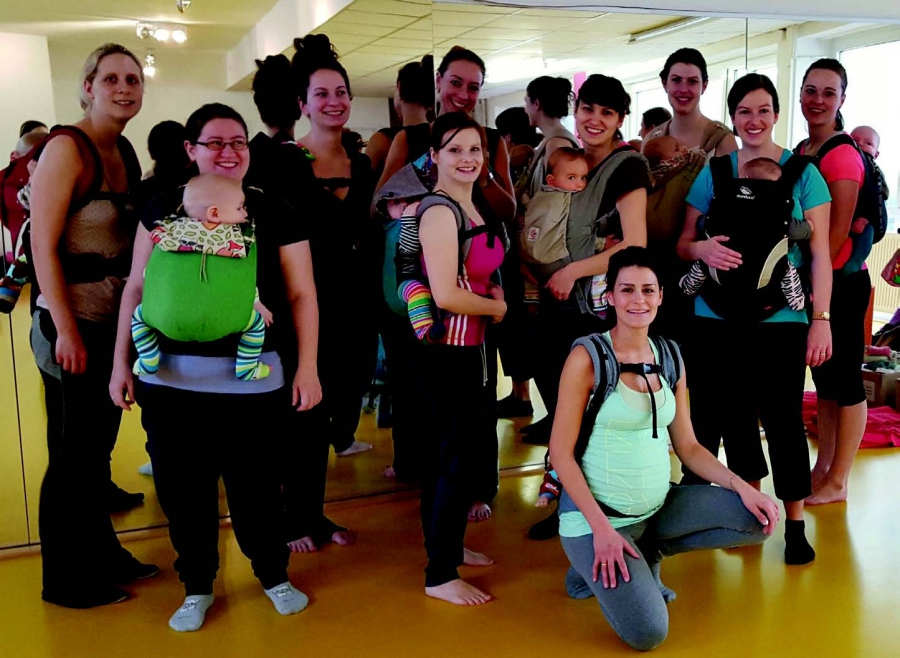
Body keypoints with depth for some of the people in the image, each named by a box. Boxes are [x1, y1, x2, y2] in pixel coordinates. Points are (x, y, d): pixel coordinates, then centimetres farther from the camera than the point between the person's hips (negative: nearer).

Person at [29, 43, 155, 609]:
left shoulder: (126, 150, 10)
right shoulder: (68, 147, -13)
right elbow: (44, 245, -16)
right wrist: (66, 331, -19)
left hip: (116, 322, 7)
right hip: (74, 325, -7)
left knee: (100, 446, 17)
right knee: (73, 455, 4)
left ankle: (103, 555, 32)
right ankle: (67, 579, 20)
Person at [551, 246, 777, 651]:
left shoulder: (669, 358, 4)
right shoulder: (587, 357, -14)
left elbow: (687, 447, 7)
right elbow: (561, 453, -14)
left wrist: (741, 486, -8)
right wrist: (602, 528, -20)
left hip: (658, 506, 6)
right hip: (597, 514, -6)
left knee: (759, 518, -4)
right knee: (647, 633, -19)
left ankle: (646, 553, 9)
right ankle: (595, 565, 11)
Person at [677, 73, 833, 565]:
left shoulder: (802, 173, 2)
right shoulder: (713, 172, 8)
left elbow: (820, 252, 1)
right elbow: (683, 244, 10)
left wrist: (821, 319, -7)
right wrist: (702, 249, -13)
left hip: (781, 318, -2)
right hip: (717, 318, 2)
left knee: (783, 419, 0)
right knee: (733, 415, 9)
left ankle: (795, 524, 15)